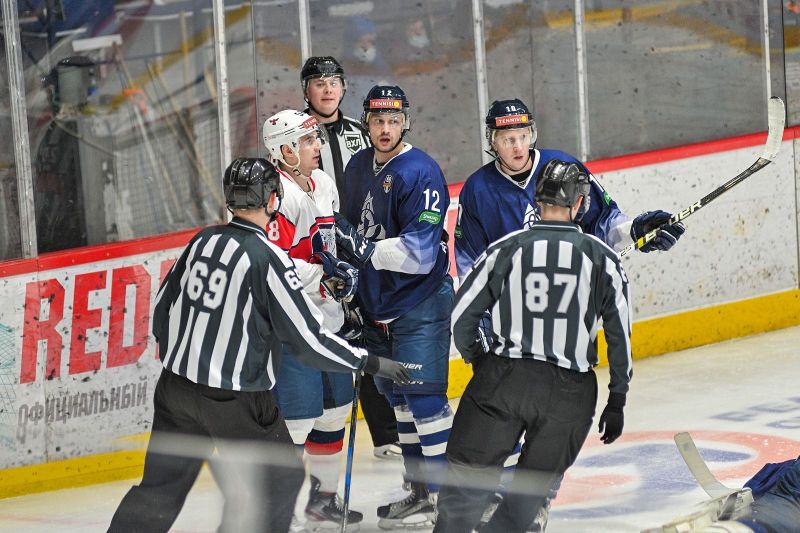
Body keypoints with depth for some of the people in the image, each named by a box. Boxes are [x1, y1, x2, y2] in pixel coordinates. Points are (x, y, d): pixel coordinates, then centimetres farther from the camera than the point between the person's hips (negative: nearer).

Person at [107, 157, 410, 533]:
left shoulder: (203, 241, 3)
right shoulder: (268, 257, -17)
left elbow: (163, 307, 14)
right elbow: (308, 337, -16)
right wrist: (370, 364, -6)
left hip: (176, 385, 7)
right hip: (234, 400, -7)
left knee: (161, 485, 16)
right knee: (280, 476, 11)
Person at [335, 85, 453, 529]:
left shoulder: (421, 173, -17)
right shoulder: (358, 167, 8)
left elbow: (419, 253, -24)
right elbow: (350, 231, 22)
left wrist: (367, 250, -30)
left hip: (420, 305, -8)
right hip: (376, 304, 8)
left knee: (423, 397, -10)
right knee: (397, 397, 14)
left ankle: (443, 495, -3)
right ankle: (418, 490, 24)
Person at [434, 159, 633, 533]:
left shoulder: (505, 249, 1)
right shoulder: (602, 257, 1)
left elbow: (461, 315, 4)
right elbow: (619, 334, 2)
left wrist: (476, 359, 23)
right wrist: (617, 401, 10)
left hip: (503, 377, -1)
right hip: (570, 390, 1)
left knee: (467, 477, 7)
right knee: (533, 485, 15)